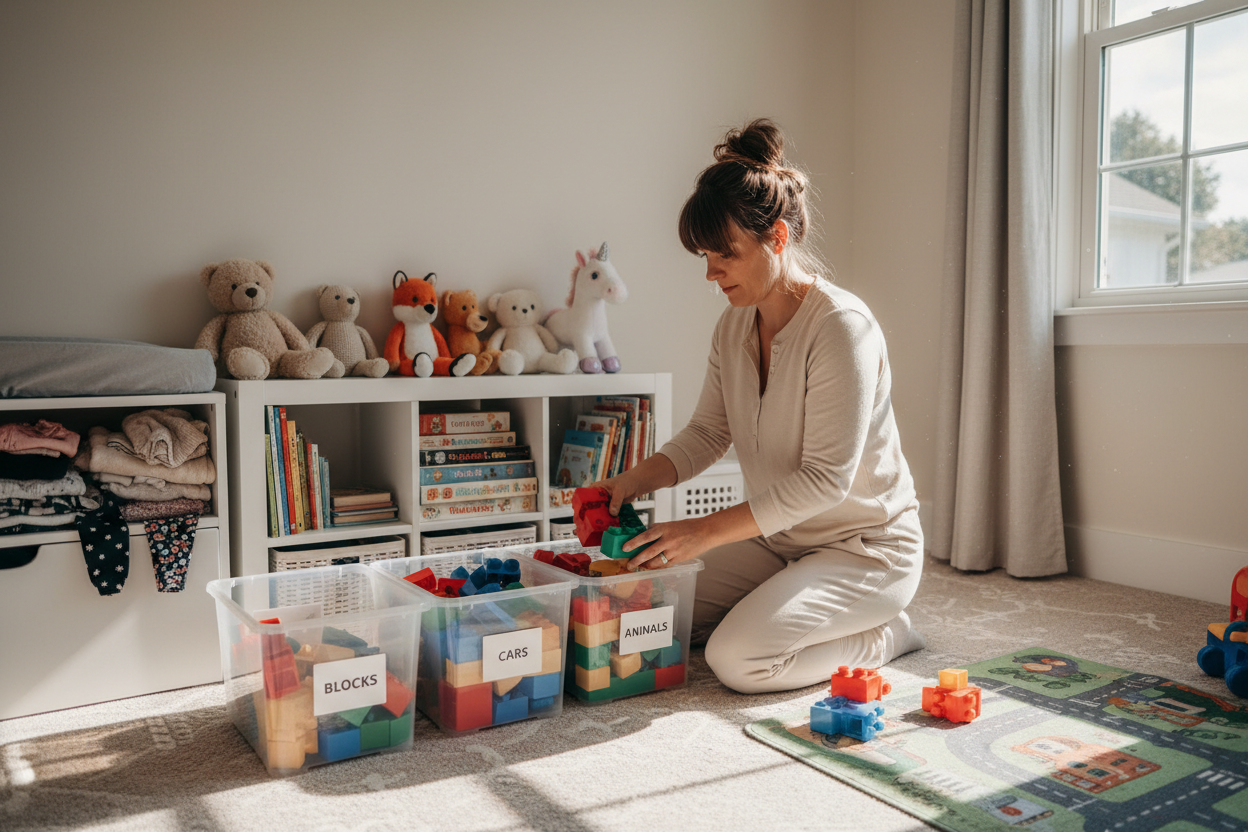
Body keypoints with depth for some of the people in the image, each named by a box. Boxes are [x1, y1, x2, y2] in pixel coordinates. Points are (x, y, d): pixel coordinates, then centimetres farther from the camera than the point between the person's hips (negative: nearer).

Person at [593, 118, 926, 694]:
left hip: (865, 546, -7)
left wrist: (707, 530, -29)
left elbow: (825, 478, -27)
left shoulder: (841, 324, -24)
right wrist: (635, 480, -13)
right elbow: (706, 433, 6)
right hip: (778, 537, 8)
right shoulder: (733, 326, 0)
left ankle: (885, 634, 2)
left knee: (736, 658, -22)